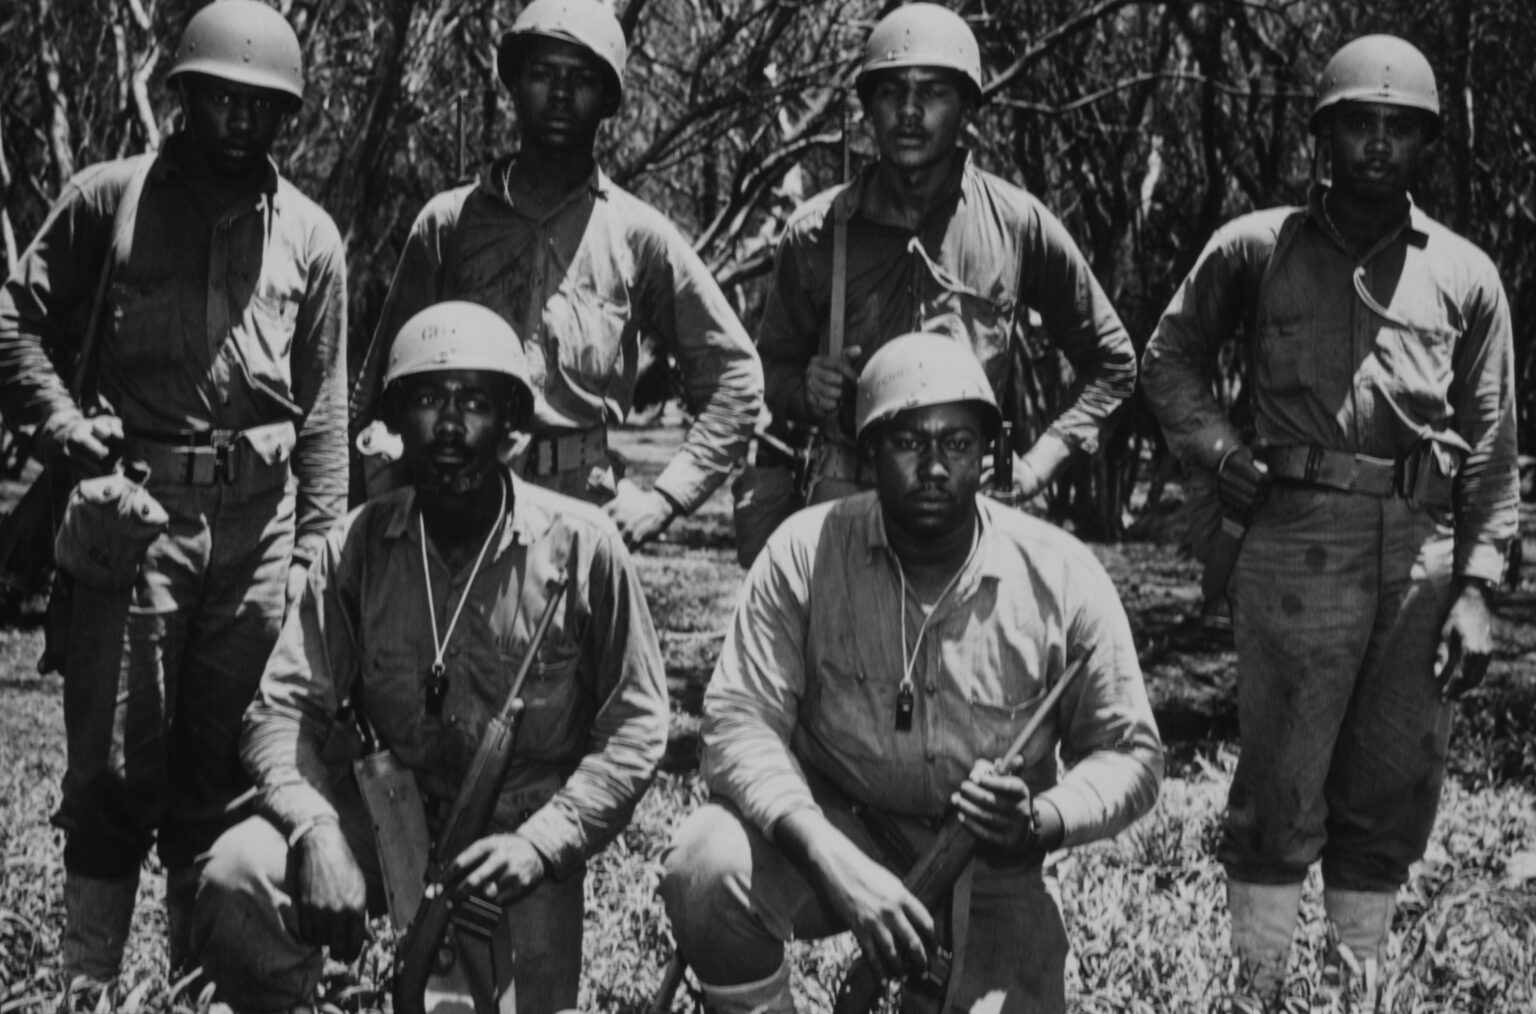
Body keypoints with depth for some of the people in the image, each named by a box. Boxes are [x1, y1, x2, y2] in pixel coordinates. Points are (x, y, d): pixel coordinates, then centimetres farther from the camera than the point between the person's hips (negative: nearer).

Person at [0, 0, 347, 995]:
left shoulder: (310, 234, 11)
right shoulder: (110, 198, 5)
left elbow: (326, 407, 11)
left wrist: (315, 546, 4)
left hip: (259, 517, 2)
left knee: (222, 764, 8)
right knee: (118, 759, -1)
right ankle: (86, 981, 7)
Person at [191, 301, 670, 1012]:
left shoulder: (581, 546, -9)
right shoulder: (356, 547, -2)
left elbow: (636, 728, -5)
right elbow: (283, 709, -6)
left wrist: (539, 842, -17)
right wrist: (317, 830, -25)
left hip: (524, 827, -1)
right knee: (236, 876, -26)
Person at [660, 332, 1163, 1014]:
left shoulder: (1063, 580, -11)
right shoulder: (805, 552, -13)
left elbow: (1130, 754, -2)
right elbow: (739, 722, -18)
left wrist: (1040, 821, -24)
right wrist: (836, 861, -34)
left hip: (989, 872, 1)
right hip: (833, 830, -1)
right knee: (706, 865, -31)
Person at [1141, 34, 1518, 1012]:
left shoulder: (1467, 275, 10)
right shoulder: (1256, 249, 7)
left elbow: (1493, 446, 8)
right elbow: (1170, 359, 17)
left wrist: (1478, 585, 0)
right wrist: (1226, 455, 1)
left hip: (1424, 551, 2)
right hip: (1299, 542, -2)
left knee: (1392, 794, 9)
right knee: (1281, 793, -1)